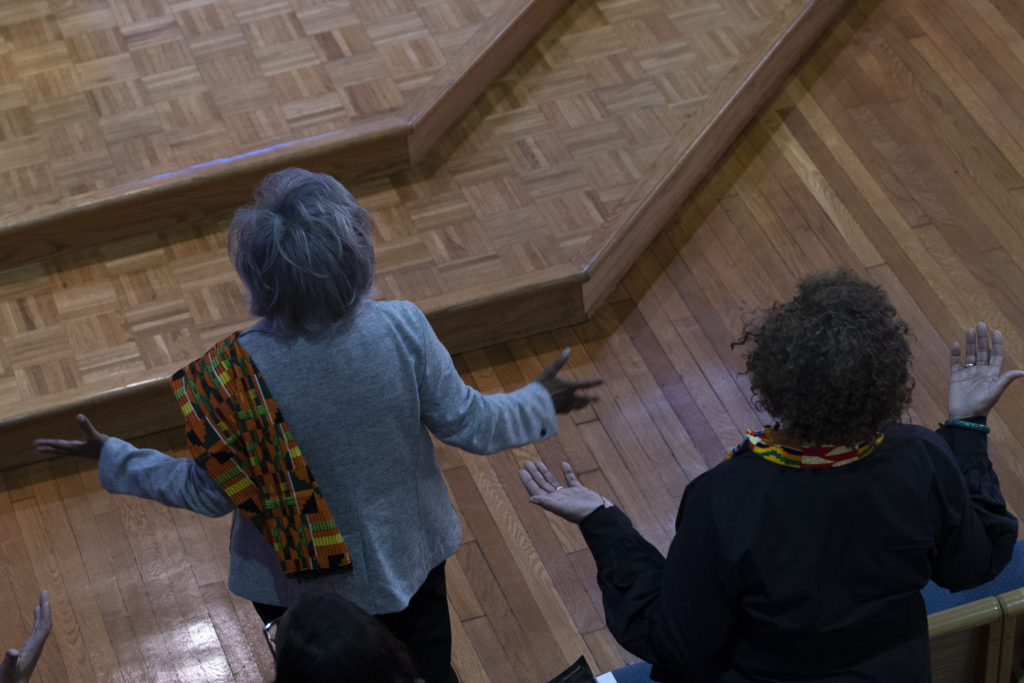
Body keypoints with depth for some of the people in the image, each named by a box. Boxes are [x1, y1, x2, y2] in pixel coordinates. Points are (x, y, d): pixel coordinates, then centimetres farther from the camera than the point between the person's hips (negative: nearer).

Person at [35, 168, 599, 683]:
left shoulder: (237, 373, -31)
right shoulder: (403, 330, -27)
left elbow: (211, 494, -17)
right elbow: (470, 427, -13)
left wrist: (112, 459, -2)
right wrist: (540, 404, 7)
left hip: (301, 581, -1)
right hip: (408, 557, 2)